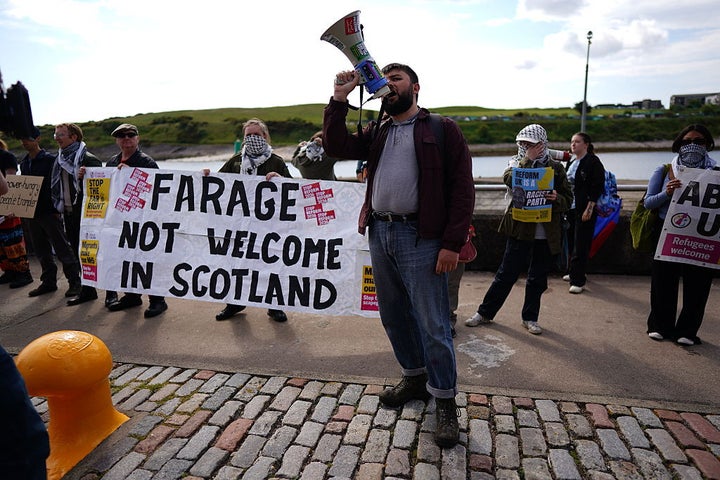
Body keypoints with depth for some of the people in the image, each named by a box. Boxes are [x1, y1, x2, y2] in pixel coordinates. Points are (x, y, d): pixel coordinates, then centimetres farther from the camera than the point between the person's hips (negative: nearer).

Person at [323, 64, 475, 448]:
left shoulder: (442, 129, 0)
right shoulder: (376, 133, 17)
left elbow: (462, 189, -7)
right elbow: (336, 147, 4)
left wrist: (452, 243, -15)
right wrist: (339, 99, -4)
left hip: (420, 237, -6)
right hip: (379, 233, 6)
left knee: (433, 324, -1)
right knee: (393, 316, 15)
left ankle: (444, 401, 17)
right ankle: (415, 379, 35)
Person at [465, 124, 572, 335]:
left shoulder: (555, 167, 6)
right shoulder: (518, 162, 4)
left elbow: (568, 198, 5)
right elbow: (509, 180, -18)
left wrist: (557, 198, -16)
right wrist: (528, 159, -16)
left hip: (547, 234, 2)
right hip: (521, 229, -2)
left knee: (538, 279, 11)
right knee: (506, 274, 3)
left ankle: (530, 318, 27)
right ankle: (485, 313, 16)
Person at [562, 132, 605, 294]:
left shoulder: (593, 162, -9)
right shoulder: (572, 163, 15)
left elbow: (598, 187, -14)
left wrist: (589, 208, -19)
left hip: (585, 209, -7)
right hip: (571, 208, 7)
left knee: (580, 245, -6)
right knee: (573, 242, 12)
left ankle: (578, 281, 0)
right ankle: (574, 273, 26)